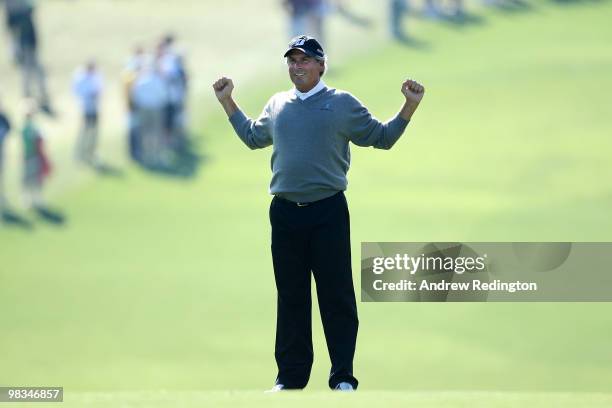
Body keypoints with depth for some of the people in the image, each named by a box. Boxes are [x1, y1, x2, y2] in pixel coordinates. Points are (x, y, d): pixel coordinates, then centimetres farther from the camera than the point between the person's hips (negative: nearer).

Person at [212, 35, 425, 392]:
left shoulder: (343, 104, 2)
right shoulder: (277, 105, 14)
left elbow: (382, 137, 4)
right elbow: (253, 136, 31)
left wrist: (410, 107, -8)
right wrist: (228, 102, 28)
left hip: (328, 212, -4)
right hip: (285, 214, 4)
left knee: (337, 295, -3)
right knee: (290, 296, 8)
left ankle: (343, 376, 1)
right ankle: (291, 375, 14)